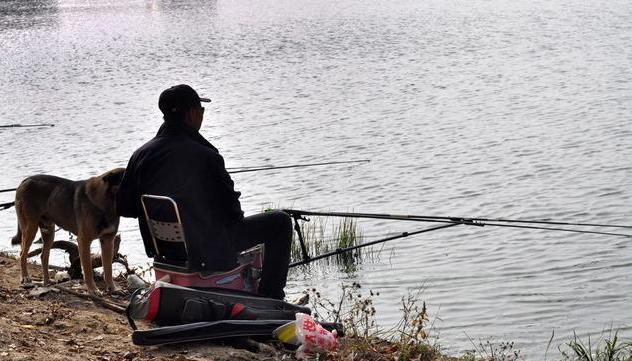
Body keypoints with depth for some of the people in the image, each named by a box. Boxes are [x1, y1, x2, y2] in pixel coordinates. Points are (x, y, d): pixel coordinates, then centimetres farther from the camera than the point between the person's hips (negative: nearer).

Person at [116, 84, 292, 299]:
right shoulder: (204, 156, -21)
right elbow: (232, 209, -13)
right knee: (280, 222, 5)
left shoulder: (141, 155, -4)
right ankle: (270, 297, 12)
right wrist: (236, 217, 10)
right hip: (209, 253, -7)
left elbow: (123, 207, 5)